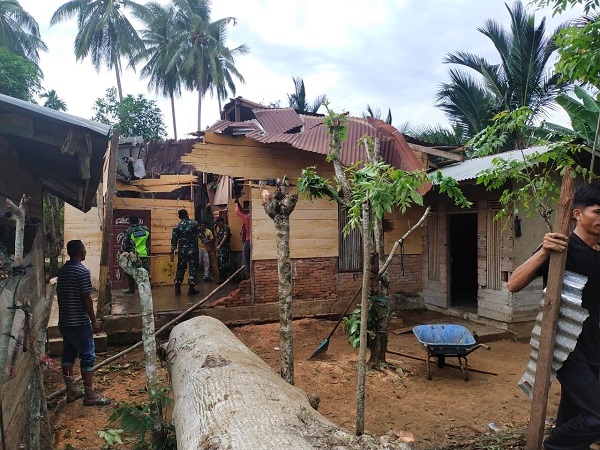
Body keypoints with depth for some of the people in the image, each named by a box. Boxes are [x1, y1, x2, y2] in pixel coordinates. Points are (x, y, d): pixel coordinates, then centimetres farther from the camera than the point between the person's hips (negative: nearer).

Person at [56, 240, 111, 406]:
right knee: (88, 356, -2)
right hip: (79, 322, -8)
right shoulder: (82, 271, -17)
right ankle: (90, 394, 2)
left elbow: (60, 295, 15)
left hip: (64, 321, 8)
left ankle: (71, 391, 22)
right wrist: (94, 320, -11)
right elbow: (86, 299, -18)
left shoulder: (61, 271, 9)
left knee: (68, 354, 14)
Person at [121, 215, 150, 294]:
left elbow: (125, 244, -7)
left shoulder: (129, 231, -9)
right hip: (144, 254, 3)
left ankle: (131, 289, 12)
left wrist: (124, 251, 6)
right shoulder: (145, 229, 0)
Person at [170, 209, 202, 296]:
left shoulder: (176, 226, 1)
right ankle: (191, 289, 3)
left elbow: (173, 240, 0)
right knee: (193, 268, 4)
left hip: (182, 250, 2)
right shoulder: (194, 223, -3)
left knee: (180, 269, 13)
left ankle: (177, 288, 14)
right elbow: (201, 235, -5)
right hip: (193, 250, -2)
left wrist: (172, 253, 6)